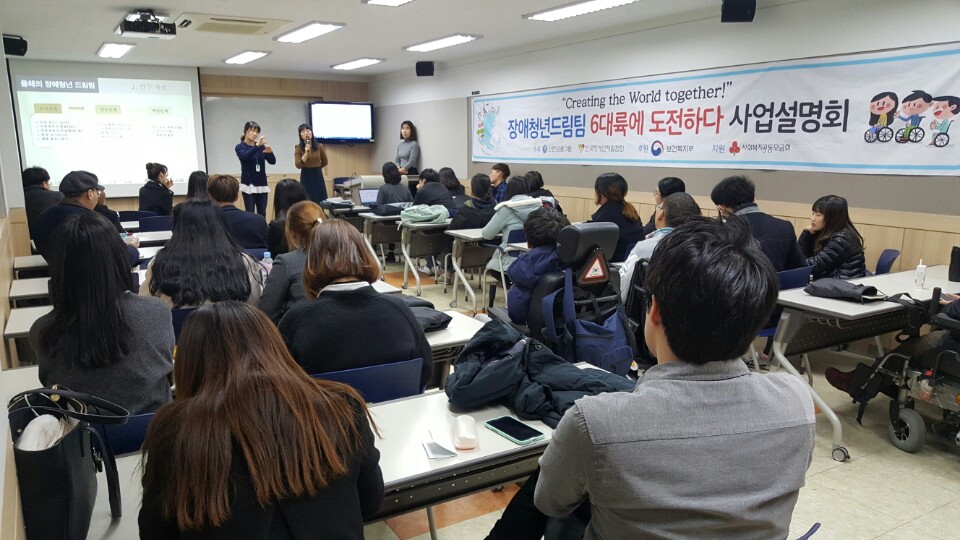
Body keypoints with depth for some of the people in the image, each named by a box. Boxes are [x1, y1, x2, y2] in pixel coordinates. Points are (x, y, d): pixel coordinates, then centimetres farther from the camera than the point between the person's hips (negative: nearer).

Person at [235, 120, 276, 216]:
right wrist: (257, 145, -37)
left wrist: (270, 152, -23)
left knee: (262, 214, 4)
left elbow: (273, 161, -2)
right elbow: (246, 156, -23)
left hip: (262, 184, 4)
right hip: (248, 184, -4)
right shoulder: (240, 147, -1)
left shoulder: (261, 146, 8)